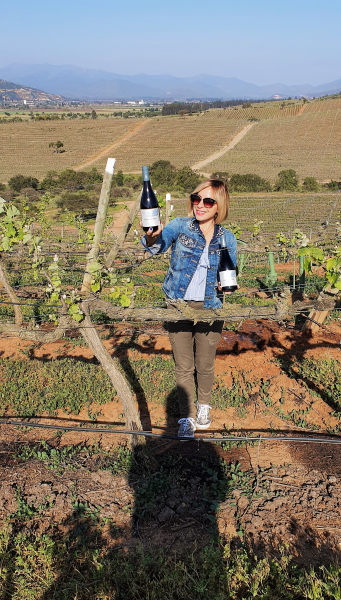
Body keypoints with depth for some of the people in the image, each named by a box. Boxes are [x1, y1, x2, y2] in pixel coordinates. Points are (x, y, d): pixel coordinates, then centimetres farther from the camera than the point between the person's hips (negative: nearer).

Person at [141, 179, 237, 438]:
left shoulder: (227, 238, -1)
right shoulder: (181, 225, -7)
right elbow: (158, 246, -24)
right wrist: (152, 238, -47)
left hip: (210, 309, 1)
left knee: (205, 365, 14)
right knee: (183, 367, 8)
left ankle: (204, 406, 43)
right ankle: (187, 417, 26)